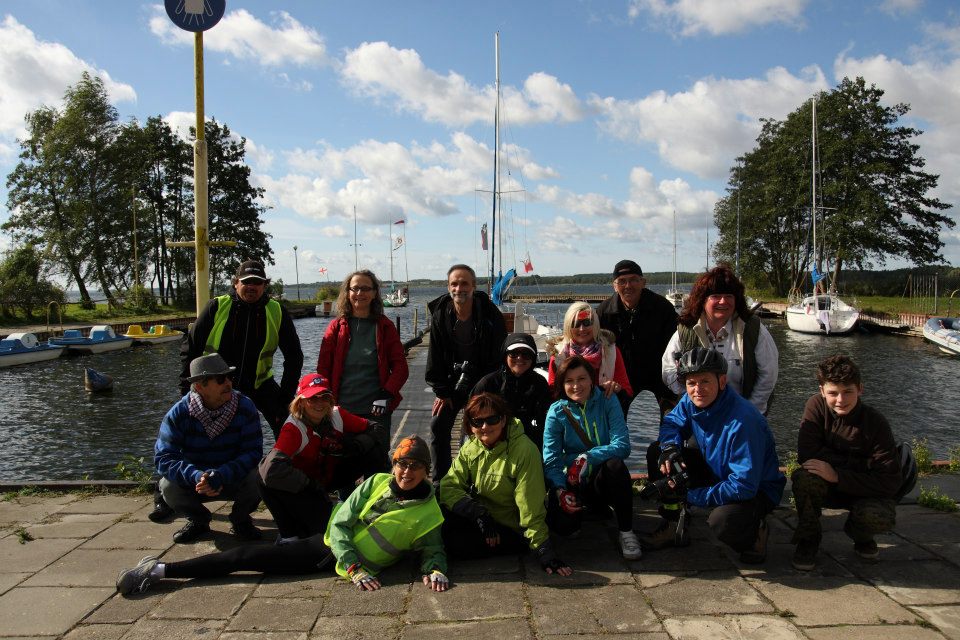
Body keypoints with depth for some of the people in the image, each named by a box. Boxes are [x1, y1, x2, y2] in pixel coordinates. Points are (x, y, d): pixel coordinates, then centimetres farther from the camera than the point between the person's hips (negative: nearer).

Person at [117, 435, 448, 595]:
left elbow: (432, 549, -3)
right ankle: (159, 570, 2)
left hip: (358, 564, -2)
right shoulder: (376, 483, -6)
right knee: (245, 555, -6)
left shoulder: (429, 511, -7)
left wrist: (435, 570, -28)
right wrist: (354, 568, -21)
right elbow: (341, 524, -8)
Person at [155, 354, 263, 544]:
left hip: (234, 480, -1)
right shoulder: (179, 413, -18)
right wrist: (196, 476, -40)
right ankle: (198, 519, 6)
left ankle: (240, 519, 3)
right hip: (195, 481, 1)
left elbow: (253, 452, -22)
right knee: (168, 486, -29)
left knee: (256, 480, -32)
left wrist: (221, 476, -38)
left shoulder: (245, 407, -18)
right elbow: (163, 457, -22)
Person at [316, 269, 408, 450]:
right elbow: (323, 369, 4)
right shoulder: (336, 327, 3)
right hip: (342, 410, 0)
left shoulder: (385, 327, 3)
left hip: (376, 410, 0)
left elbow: (400, 367, 1)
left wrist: (386, 395, -11)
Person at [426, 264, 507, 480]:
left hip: (482, 383, -2)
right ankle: (440, 480, 13)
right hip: (452, 383, 3)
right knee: (438, 426, 0)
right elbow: (435, 357, -3)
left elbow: (499, 357, -11)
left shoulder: (490, 314, -15)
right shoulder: (440, 314, -8)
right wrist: (441, 392, -6)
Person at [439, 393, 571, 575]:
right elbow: (448, 487, -8)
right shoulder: (470, 448, -1)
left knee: (449, 540, -25)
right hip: (479, 521, 6)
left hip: (510, 531, -6)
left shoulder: (524, 450, -19)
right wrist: (480, 514, -22)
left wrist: (544, 550, -21)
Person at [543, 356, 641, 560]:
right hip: (573, 483, 1)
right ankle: (584, 508, 12)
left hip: (603, 481, -1)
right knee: (563, 525, -27)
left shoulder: (607, 402, -8)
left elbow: (622, 444, -20)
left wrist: (586, 458, -33)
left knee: (614, 463, -34)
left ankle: (626, 532, -19)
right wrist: (560, 490, -29)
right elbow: (551, 460, -11)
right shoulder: (557, 412, -6)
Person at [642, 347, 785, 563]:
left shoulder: (742, 422, -33)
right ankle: (673, 526, 3)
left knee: (721, 520, -38)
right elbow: (671, 423, 7)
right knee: (656, 451, -7)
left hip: (757, 491, -7)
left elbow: (743, 486, -34)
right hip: (715, 471, 7)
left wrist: (691, 495, -29)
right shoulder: (690, 402, -12)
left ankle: (754, 531, 0)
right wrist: (669, 449, -19)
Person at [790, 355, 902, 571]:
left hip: (863, 490, 0)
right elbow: (806, 454, -22)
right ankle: (808, 539, -7)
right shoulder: (817, 406, -16)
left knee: (880, 517, -33)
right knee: (804, 478, -33)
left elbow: (890, 481, -21)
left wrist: (838, 476, -30)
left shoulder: (876, 423, -19)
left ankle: (861, 536, 7)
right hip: (825, 488, 0)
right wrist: (861, 463, -22)